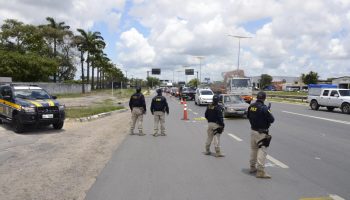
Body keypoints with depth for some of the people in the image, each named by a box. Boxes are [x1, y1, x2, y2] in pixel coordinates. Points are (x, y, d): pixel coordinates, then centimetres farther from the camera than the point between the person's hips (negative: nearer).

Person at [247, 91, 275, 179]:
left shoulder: (251, 106, 1)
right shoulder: (264, 108, -20)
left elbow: (248, 116, 16)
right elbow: (271, 120, -15)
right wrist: (268, 112, 1)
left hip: (253, 131, 7)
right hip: (261, 133, -7)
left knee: (254, 149, 20)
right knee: (262, 151, -3)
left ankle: (252, 167, 33)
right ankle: (260, 171, -3)